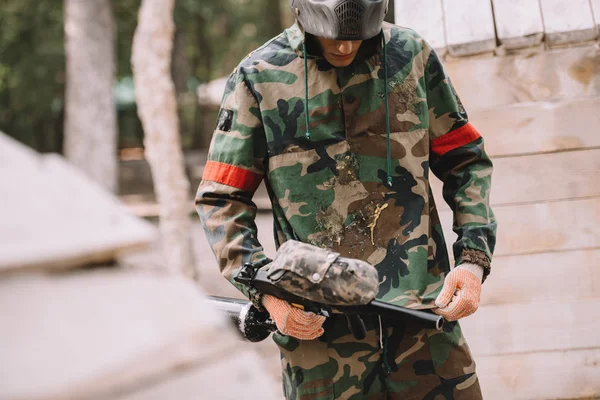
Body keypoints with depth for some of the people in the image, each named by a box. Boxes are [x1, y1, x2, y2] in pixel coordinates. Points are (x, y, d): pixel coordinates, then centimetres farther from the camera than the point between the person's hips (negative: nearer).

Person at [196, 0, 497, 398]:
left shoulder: (413, 55, 7)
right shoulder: (258, 77, 1)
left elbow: (467, 161, 14)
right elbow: (221, 200, 4)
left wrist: (474, 258, 0)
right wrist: (267, 290, -10)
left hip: (422, 312, 2)